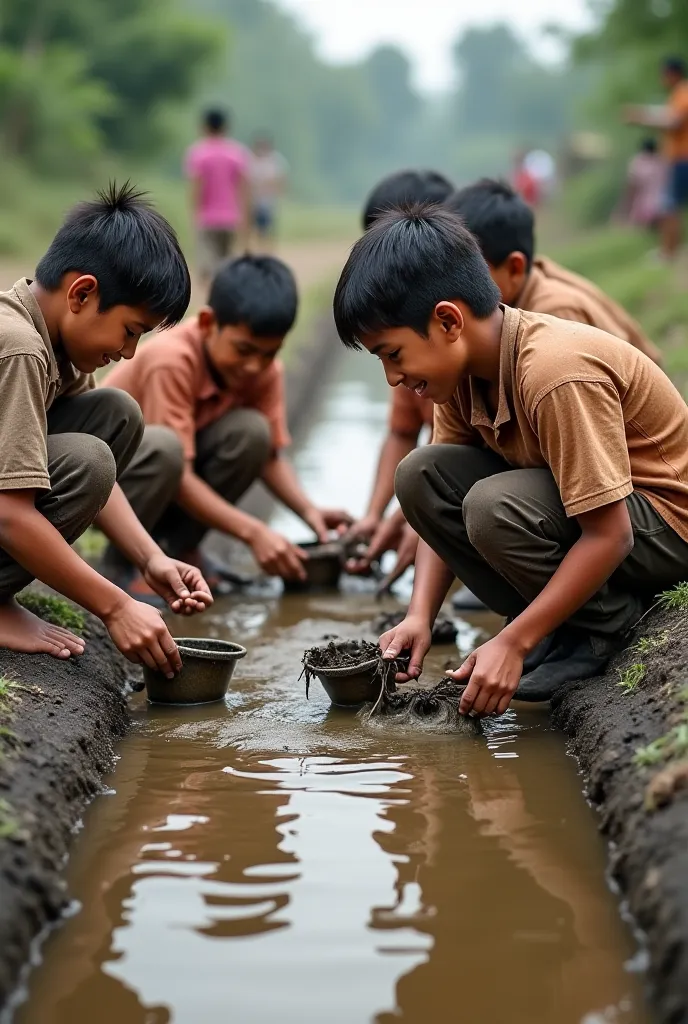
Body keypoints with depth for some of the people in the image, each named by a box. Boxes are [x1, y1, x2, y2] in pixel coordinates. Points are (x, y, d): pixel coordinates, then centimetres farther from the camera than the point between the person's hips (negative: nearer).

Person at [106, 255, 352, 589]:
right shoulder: (172, 360, -30)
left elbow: (269, 456, -5)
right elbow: (179, 475, -33)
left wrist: (310, 511, -24)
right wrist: (254, 532, -39)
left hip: (166, 478, 6)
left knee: (251, 430, -21)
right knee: (164, 446, -38)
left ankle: (179, 547, -4)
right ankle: (124, 557, -14)